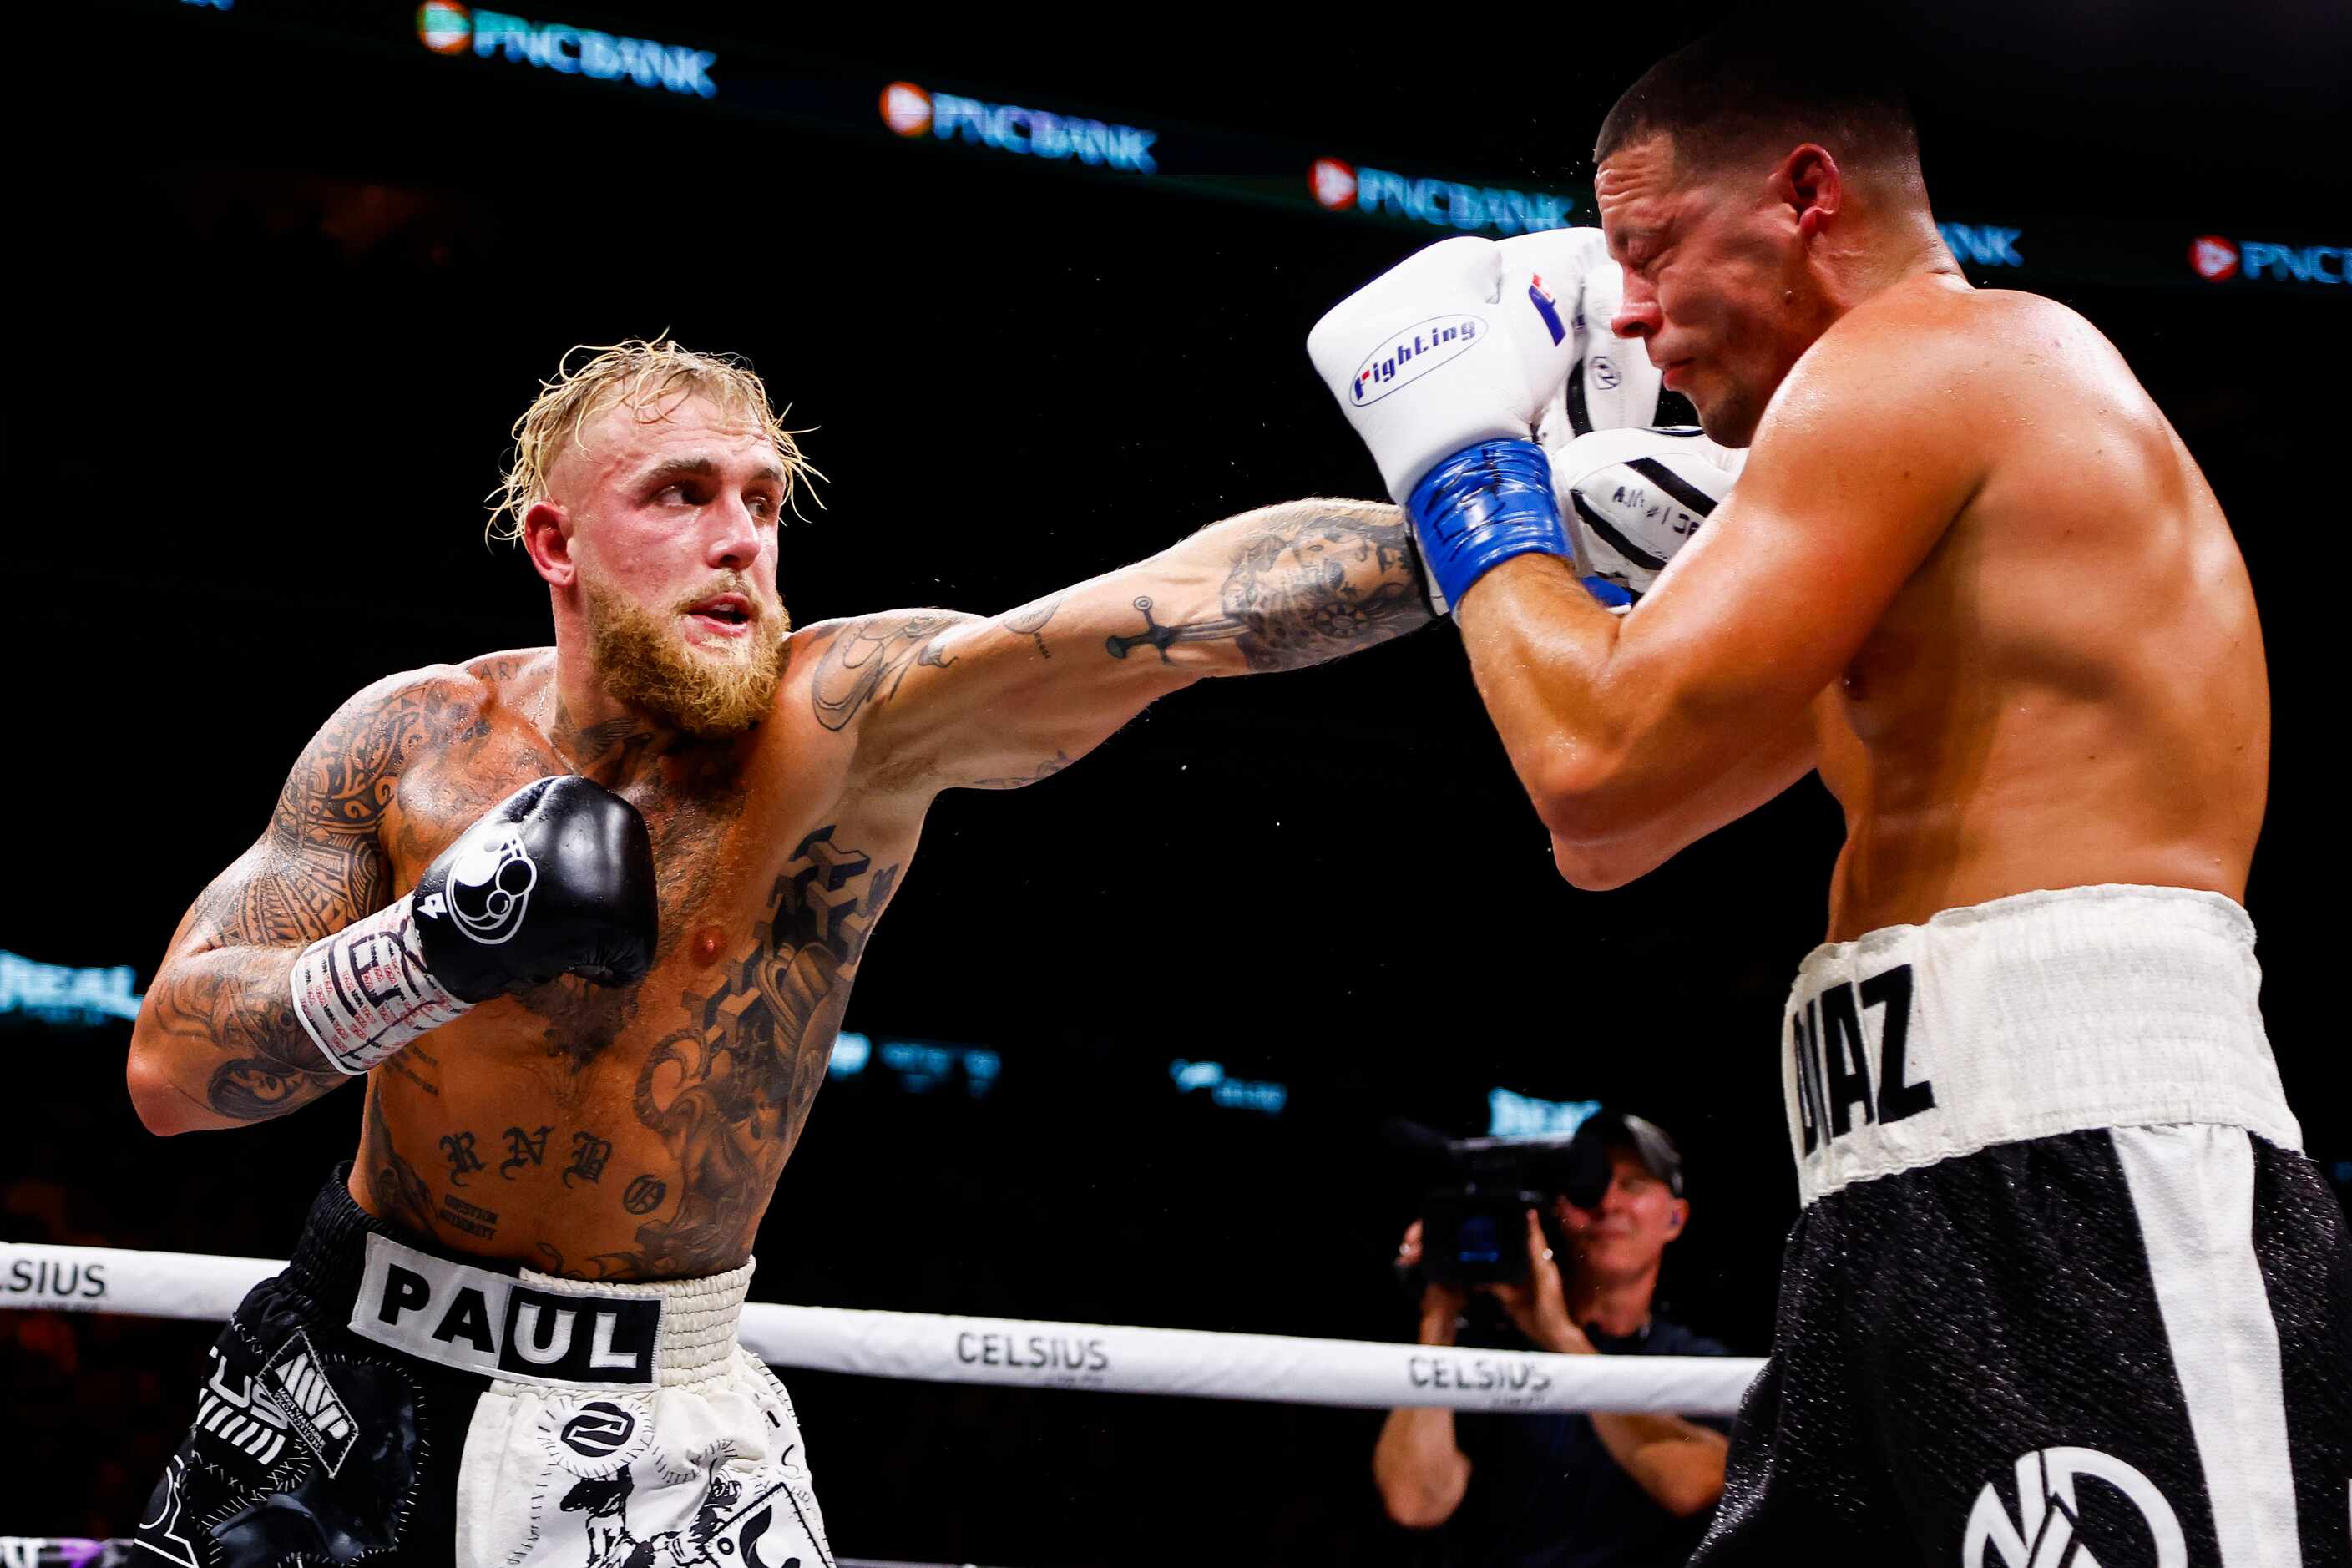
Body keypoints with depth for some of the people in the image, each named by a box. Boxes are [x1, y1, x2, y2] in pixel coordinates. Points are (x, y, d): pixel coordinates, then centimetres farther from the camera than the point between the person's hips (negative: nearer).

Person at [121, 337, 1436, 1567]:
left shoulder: (847, 722, -15)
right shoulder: (413, 739, -8)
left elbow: (1189, 613, -29)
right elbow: (169, 1069, -10)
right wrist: (434, 947, -26)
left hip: (665, 1429, -1)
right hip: (351, 1377, 2)